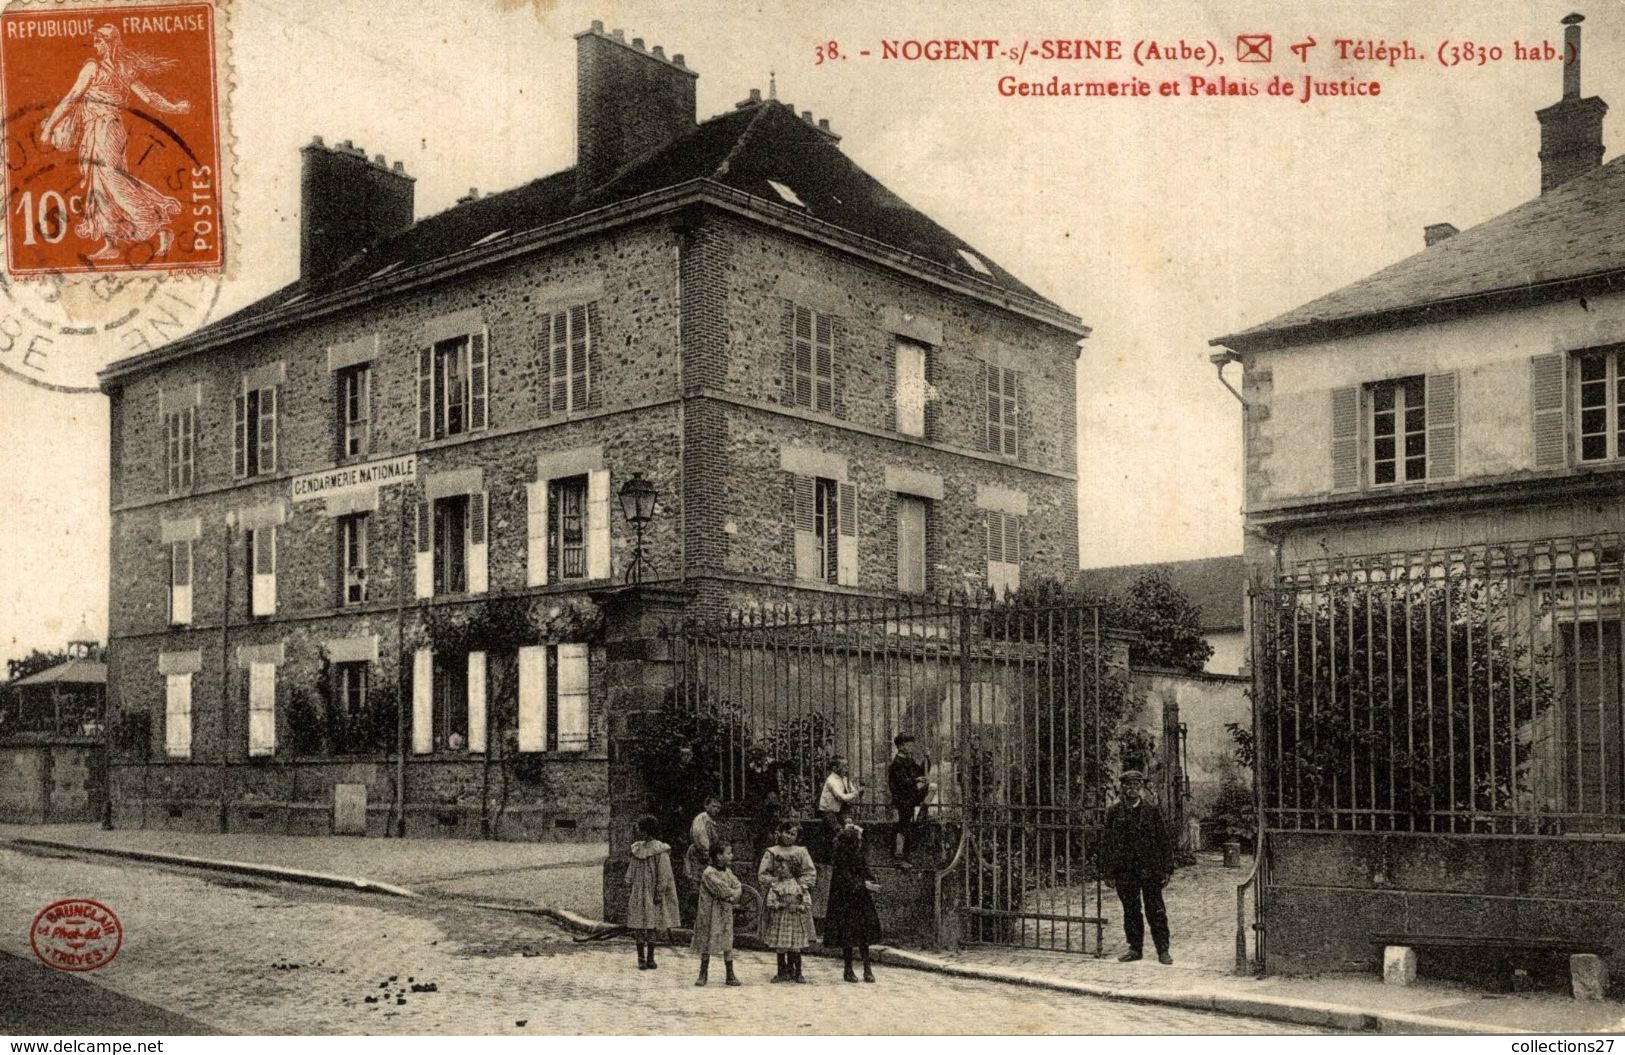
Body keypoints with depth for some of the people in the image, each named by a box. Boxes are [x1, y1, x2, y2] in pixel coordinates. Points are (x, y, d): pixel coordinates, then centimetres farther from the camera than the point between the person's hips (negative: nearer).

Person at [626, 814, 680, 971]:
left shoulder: (659, 850, -9)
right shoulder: (637, 848, 8)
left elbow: (663, 874, -10)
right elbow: (632, 871, 13)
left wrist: (659, 893, -13)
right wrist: (629, 888, 8)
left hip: (652, 892, -5)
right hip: (638, 891, 5)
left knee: (651, 924, 0)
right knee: (638, 925, 2)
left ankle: (650, 958, 8)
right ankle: (641, 958, 7)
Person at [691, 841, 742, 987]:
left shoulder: (728, 872, 8)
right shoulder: (709, 873, -15)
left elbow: (737, 888, 0)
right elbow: (724, 891, -20)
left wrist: (732, 896, -19)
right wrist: (735, 893, -7)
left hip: (725, 914, 6)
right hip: (710, 913, -6)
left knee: (727, 945, 5)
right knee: (707, 944, 4)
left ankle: (730, 975, 11)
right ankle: (703, 974, 17)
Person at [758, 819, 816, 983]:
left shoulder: (801, 852, 8)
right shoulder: (771, 852, 5)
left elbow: (811, 873, 7)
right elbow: (762, 875, 3)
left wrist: (801, 886, -5)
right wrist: (776, 886, -6)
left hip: (797, 897, 0)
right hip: (777, 898, 0)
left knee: (796, 935, -2)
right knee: (779, 935, 0)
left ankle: (795, 970, 3)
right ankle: (783, 970, 6)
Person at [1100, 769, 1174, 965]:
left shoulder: (1152, 811, 3)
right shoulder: (1114, 812, 6)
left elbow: (1164, 841, 3)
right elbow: (1106, 842, 8)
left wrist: (1167, 869, -2)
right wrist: (1108, 871, 3)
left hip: (1150, 870, -2)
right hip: (1124, 871, 2)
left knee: (1156, 911, -1)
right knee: (1130, 911, 8)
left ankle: (1163, 950, 6)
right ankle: (1135, 948, 18)